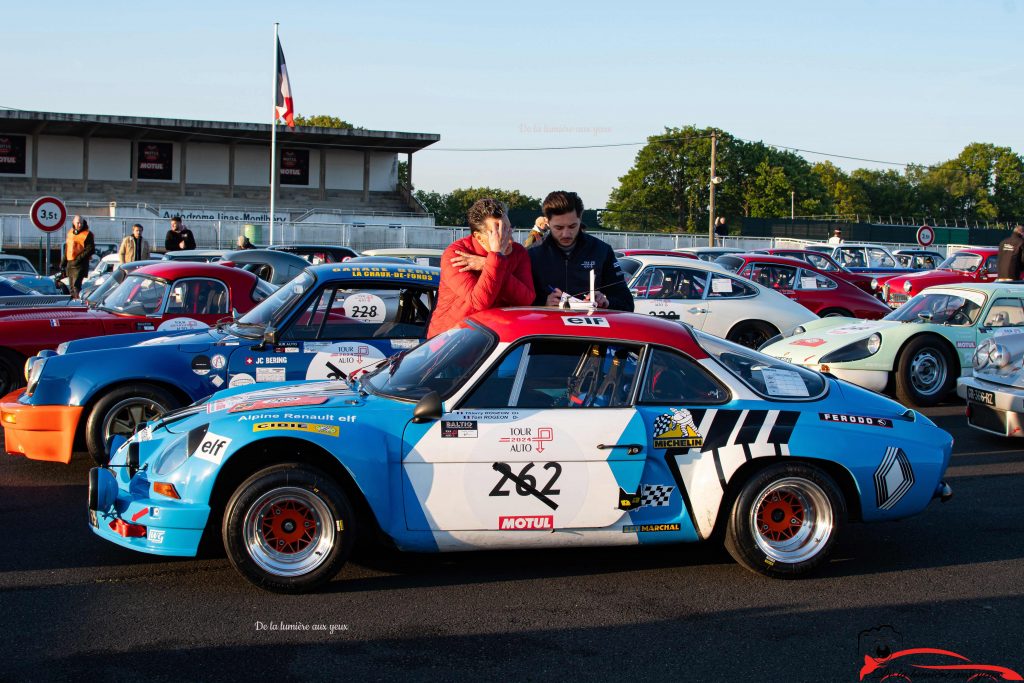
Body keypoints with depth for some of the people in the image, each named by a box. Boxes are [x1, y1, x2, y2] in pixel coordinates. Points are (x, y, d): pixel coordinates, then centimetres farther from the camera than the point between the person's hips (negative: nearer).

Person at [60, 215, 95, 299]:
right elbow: (66, 249, 23)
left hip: (80, 264, -7)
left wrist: (79, 258, -18)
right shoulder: (70, 233, 16)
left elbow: (91, 249, -13)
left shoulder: (87, 234, -6)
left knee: (76, 284, -18)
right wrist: (63, 262, 19)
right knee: (71, 285, 11)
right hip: (70, 263, 7)